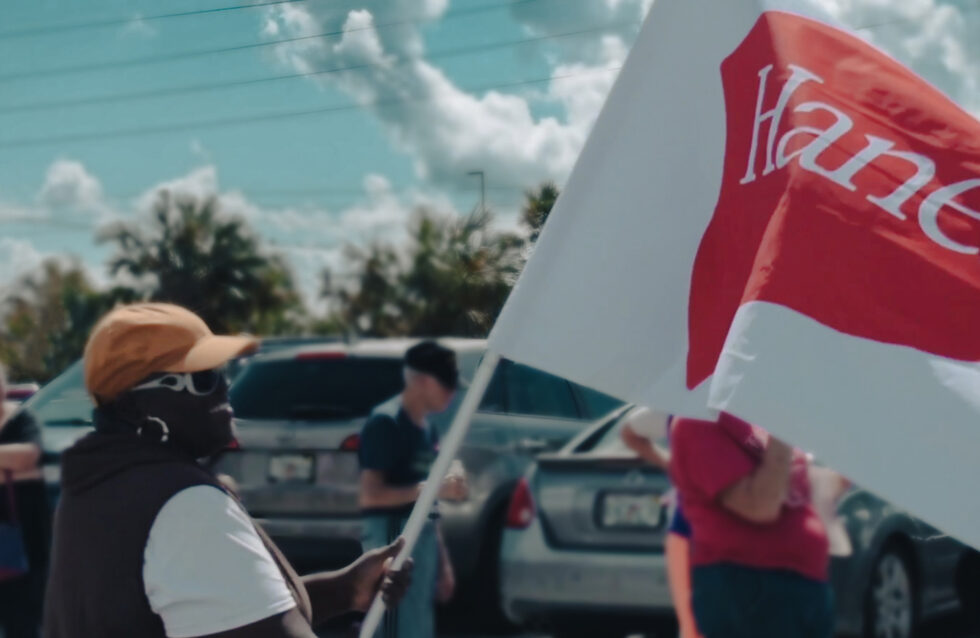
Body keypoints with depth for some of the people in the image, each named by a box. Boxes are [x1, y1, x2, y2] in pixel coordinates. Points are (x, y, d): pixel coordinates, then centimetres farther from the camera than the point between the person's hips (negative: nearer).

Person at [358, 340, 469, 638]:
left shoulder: (428, 430, 17)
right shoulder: (385, 423, -10)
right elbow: (371, 496, -18)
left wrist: (443, 560, 20)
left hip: (423, 540, 9)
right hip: (394, 537, -9)